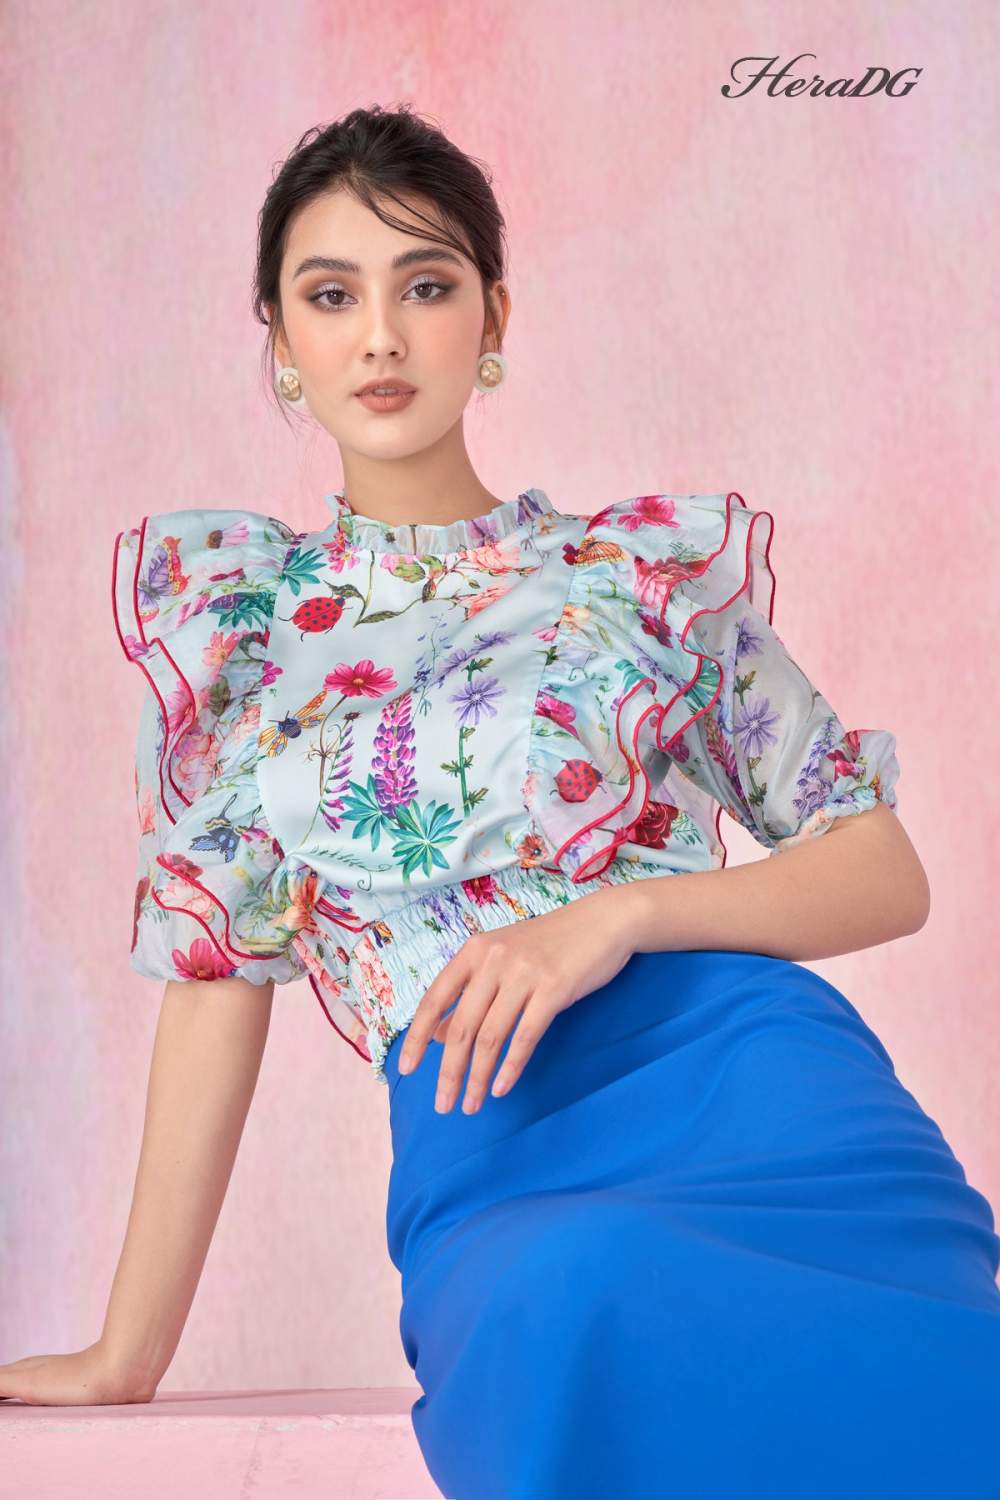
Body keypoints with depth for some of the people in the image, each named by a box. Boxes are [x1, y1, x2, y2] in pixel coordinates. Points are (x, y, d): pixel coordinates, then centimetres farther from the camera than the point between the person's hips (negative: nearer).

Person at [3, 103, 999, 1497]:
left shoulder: (651, 560, 12)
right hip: (486, 1159, 0)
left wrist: (613, 915, -7)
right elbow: (215, 978, 16)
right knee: (580, 1300, -38)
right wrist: (131, 1351, 14)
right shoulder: (225, 608, 16)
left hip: (747, 1083, 0)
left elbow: (888, 872, 11)